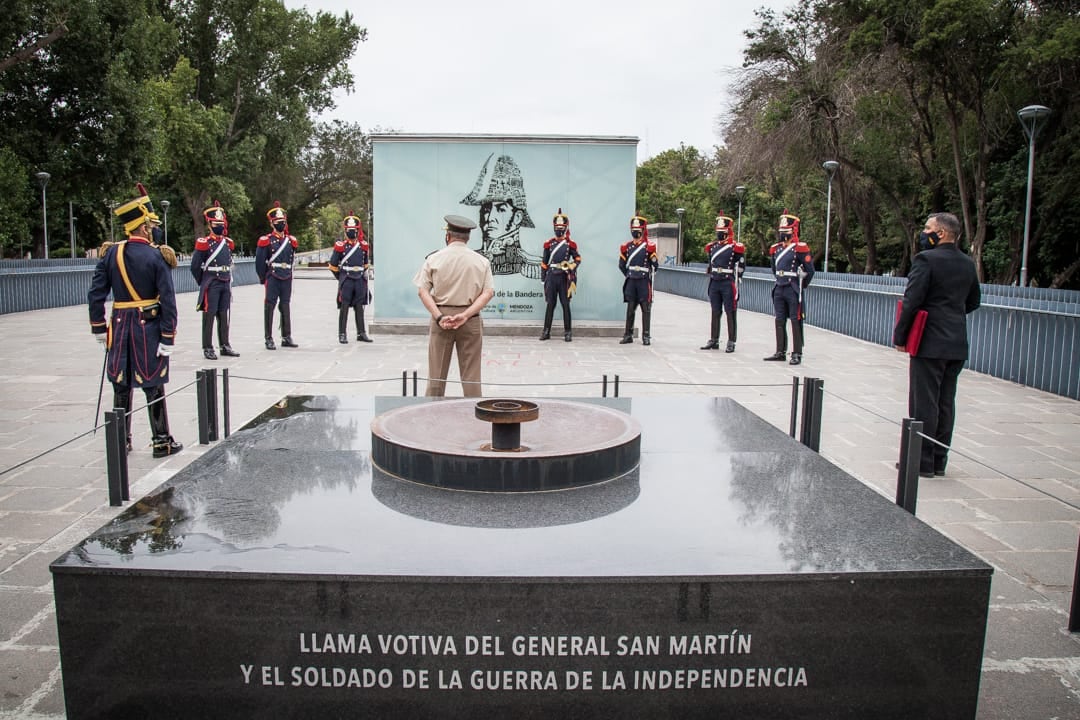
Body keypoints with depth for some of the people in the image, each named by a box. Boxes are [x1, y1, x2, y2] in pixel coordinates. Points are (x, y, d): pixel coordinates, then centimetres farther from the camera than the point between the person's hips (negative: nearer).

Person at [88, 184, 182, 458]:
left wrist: (99, 328, 8)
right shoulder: (157, 256, -10)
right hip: (149, 327, -3)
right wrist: (168, 338, -11)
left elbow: (95, 294, 0)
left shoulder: (111, 253, 0)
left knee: (121, 386, 13)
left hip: (120, 326, 4)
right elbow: (168, 300, -14)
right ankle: (162, 441, 11)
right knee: (153, 386, 4)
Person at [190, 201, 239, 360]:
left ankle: (225, 346, 18)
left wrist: (228, 280, 16)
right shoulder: (204, 243, -7)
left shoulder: (228, 243, 11)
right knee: (209, 316, -2)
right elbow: (195, 266, -4)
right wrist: (204, 283, 4)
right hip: (211, 286, -6)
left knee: (224, 316, 11)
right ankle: (208, 348, 2)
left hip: (226, 284, 6)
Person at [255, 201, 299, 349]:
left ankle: (286, 337, 18)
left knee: (285, 307, 10)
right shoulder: (266, 241, -4)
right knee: (269, 307, -1)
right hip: (273, 279, -5)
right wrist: (264, 279, 2)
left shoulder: (291, 241, 10)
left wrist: (289, 275, 15)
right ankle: (269, 339, 3)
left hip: (287, 279, 5)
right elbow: (260, 262, -2)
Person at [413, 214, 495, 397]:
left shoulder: (433, 258, 1)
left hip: (441, 316, 0)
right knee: (471, 375, 5)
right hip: (471, 320, 0)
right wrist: (465, 315, -11)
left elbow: (423, 290, -5)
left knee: (436, 373, 7)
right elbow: (488, 292, -5)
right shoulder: (482, 261, 2)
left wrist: (439, 317, -11)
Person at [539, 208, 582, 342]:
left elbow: (577, 259, 12)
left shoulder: (570, 244, 4)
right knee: (550, 305, 4)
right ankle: (546, 331, 8)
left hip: (564, 278, -1)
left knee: (566, 305, 1)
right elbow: (544, 263, 10)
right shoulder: (549, 244, 8)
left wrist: (572, 267, -9)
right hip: (551, 277, 1)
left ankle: (567, 332, 6)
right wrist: (543, 278, 7)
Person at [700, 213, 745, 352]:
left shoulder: (735, 247, -5)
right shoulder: (712, 246, 11)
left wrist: (734, 279, 0)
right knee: (715, 313, 11)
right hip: (714, 283, 5)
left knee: (730, 314, -1)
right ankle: (714, 340, 19)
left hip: (728, 284, -5)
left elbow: (741, 266, 0)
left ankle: (731, 343, 3)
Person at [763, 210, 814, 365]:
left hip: (793, 291, -7)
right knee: (779, 321, 9)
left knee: (795, 322, -2)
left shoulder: (800, 248, -8)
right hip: (779, 290, 7)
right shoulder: (776, 249, 10)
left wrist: (800, 286, 4)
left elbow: (810, 270, -5)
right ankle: (781, 352, 18)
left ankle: (797, 354, 2)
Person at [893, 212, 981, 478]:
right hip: (957, 345, 7)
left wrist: (900, 336, -9)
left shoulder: (926, 259, -12)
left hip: (929, 343, -7)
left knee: (924, 403, -1)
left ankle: (922, 461, 4)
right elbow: (973, 301, 20)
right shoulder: (968, 264, 10)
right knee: (946, 403, 11)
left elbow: (911, 302, -16)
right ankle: (939, 460, 18)